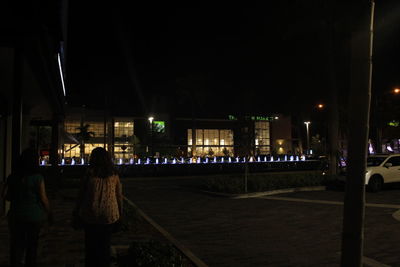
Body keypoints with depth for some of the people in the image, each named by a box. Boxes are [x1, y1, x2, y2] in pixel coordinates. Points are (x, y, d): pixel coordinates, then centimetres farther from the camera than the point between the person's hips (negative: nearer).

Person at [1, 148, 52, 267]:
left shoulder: (13, 176, -2)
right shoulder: (38, 178, -15)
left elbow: (4, 194, -2)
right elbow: (43, 198, -14)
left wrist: (15, 200, 15)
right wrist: (49, 213, -1)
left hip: (16, 215, 3)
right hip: (34, 216, -3)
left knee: (16, 243, 13)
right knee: (32, 244, 14)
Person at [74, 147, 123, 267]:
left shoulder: (90, 173, -9)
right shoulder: (114, 174, -3)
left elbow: (81, 194, -4)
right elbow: (119, 195, 2)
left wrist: (76, 212, 7)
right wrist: (120, 213, 12)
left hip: (91, 215, -1)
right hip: (109, 215, 2)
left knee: (91, 245, 14)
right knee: (105, 245, 14)